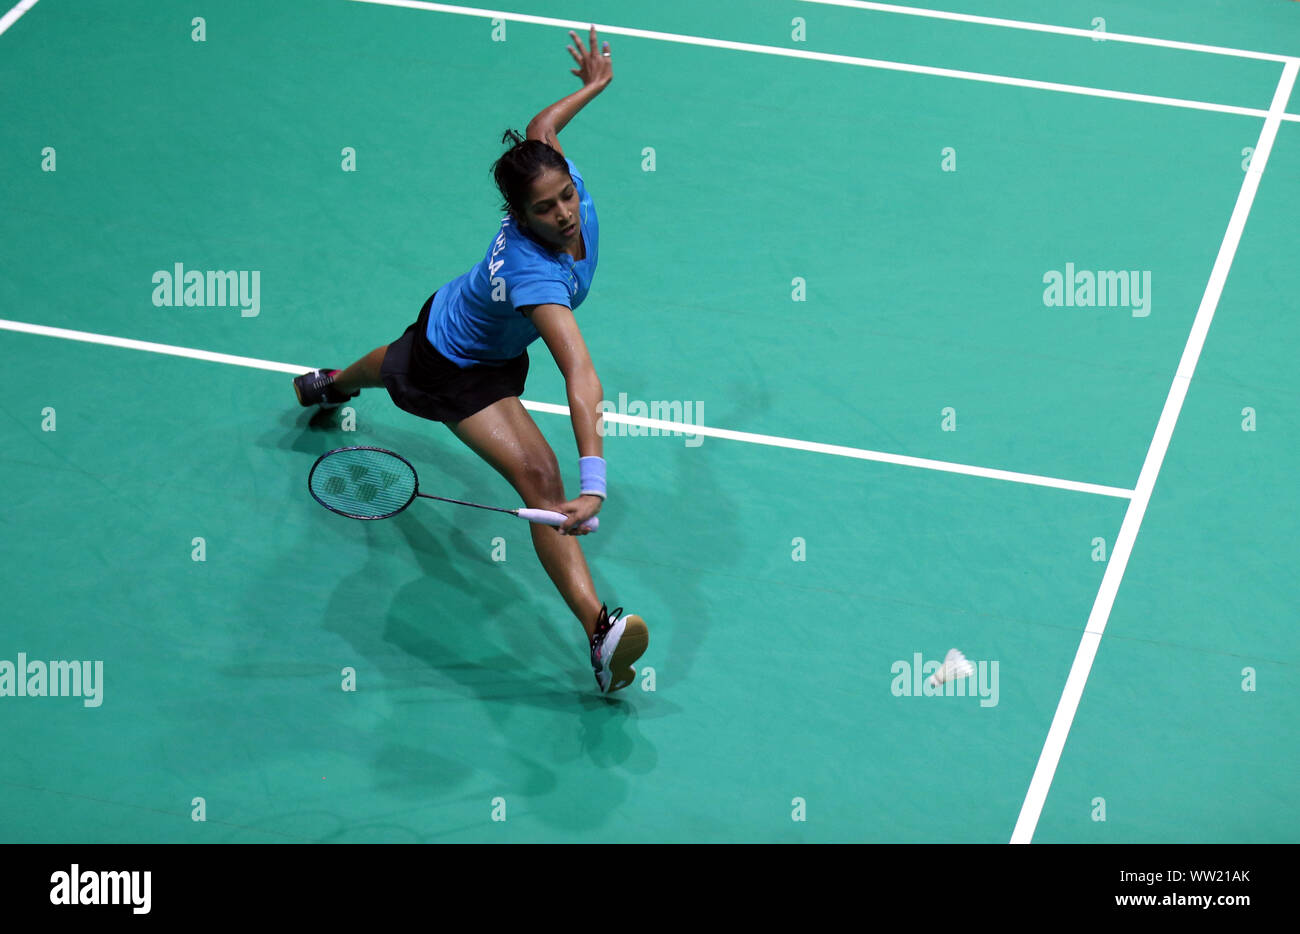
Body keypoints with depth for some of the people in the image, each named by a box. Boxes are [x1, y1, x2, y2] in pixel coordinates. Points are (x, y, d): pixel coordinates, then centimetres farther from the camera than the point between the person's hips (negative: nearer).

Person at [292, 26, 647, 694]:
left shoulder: (564, 183, -27)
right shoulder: (534, 274, -47)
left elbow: (539, 128, -3)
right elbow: (581, 378, -57)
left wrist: (591, 86, 13)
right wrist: (593, 486, -66)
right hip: (459, 370, -9)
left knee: (403, 363, 42)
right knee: (538, 474, -27)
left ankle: (333, 384, 79)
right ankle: (599, 629, -35)